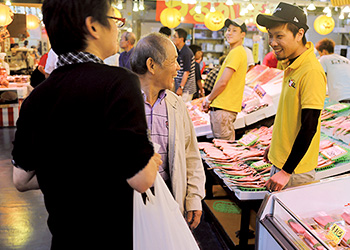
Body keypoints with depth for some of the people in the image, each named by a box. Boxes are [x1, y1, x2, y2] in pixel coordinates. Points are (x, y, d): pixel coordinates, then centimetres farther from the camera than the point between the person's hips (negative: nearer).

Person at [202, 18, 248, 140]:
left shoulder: (236, 52, -13)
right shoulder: (235, 52, 20)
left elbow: (223, 82, -18)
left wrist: (209, 99, -4)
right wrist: (210, 100, 13)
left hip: (223, 108, -10)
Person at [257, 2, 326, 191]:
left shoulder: (311, 71, -23)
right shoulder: (291, 66, 5)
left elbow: (309, 127, -24)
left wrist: (287, 171, -21)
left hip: (295, 169, -9)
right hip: (279, 161, 9)